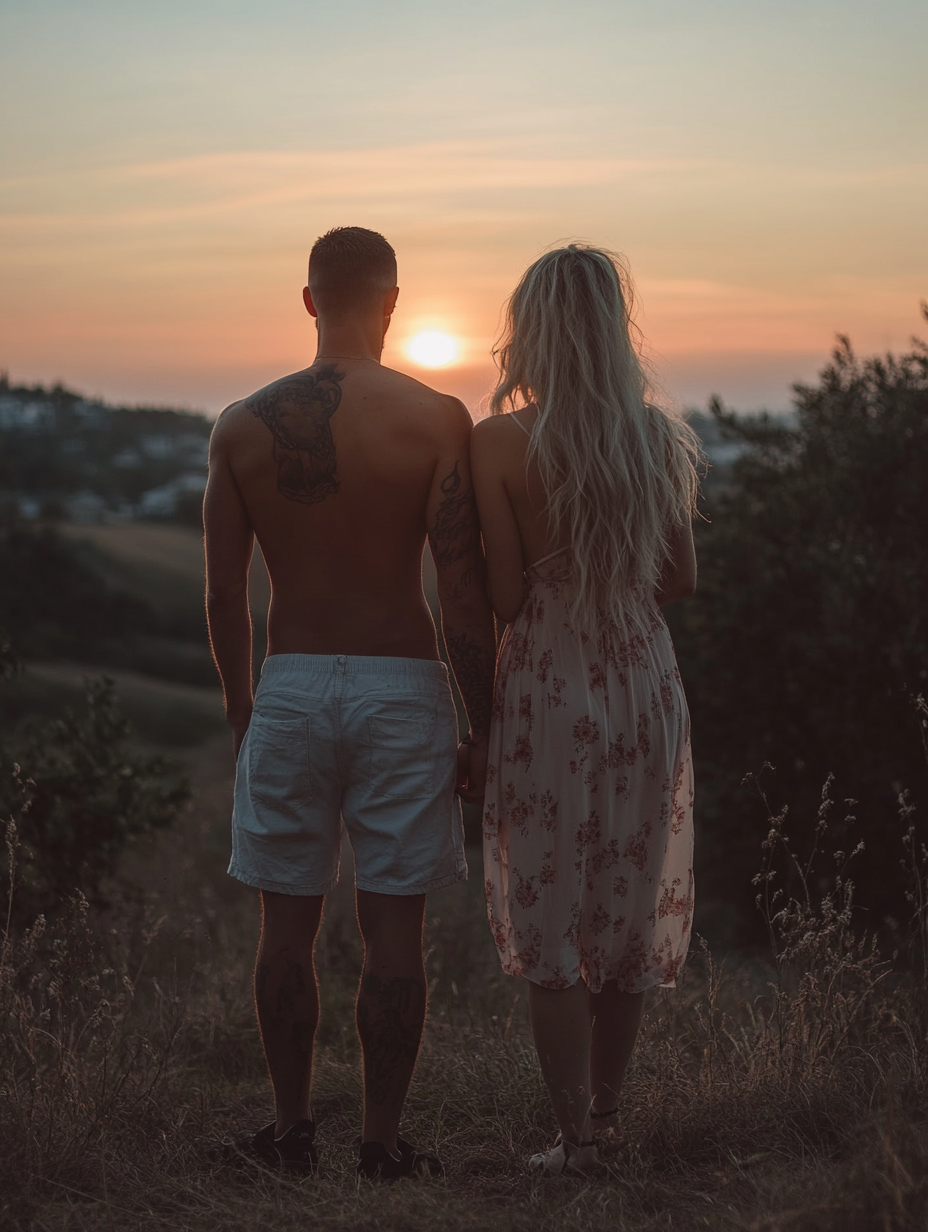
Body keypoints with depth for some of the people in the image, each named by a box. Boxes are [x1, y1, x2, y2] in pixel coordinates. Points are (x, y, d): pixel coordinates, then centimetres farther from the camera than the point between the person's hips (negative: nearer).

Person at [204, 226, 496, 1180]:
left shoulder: (243, 425, 0)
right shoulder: (435, 419, -7)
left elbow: (223, 593, 3)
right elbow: (463, 590, -10)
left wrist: (240, 710, 15)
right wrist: (484, 730, -3)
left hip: (288, 689, 2)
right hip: (402, 690, -2)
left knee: (287, 927, 13)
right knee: (394, 930, 6)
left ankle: (292, 1129, 23)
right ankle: (382, 1140, 14)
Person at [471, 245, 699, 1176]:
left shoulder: (501, 443, -12)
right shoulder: (659, 435, 0)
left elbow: (504, 598, -12)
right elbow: (682, 580, 7)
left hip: (548, 687, -4)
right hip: (644, 680, 4)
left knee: (550, 920, 6)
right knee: (629, 905, 15)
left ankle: (574, 1138, 9)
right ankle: (605, 1106, 28)